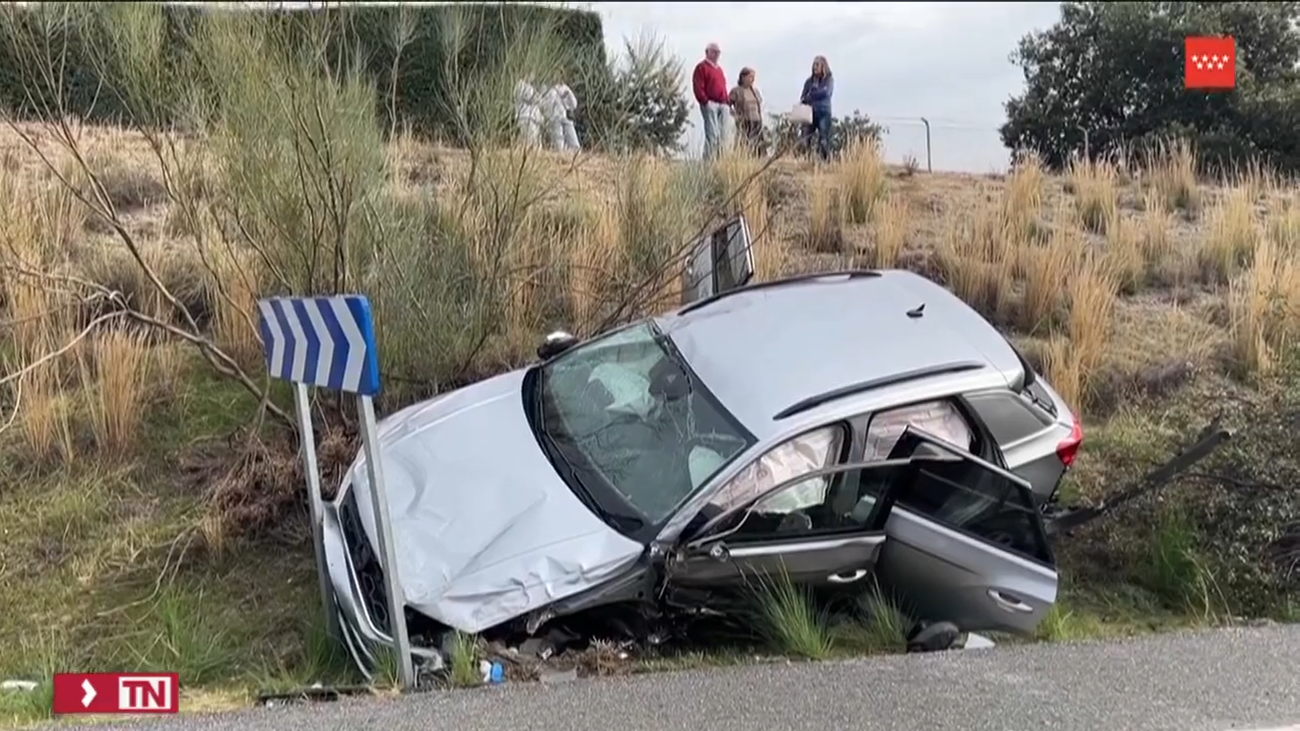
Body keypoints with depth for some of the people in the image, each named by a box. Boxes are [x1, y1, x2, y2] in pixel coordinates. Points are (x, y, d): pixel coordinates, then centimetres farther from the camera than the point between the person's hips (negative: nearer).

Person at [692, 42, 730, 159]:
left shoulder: (719, 69, 26)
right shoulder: (702, 67, 1)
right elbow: (698, 87, -9)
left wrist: (727, 101, 13)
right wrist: (705, 101, -17)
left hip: (723, 105, 8)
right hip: (710, 104, -8)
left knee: (721, 135, 4)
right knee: (712, 133, -15)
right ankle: (709, 160, -16)